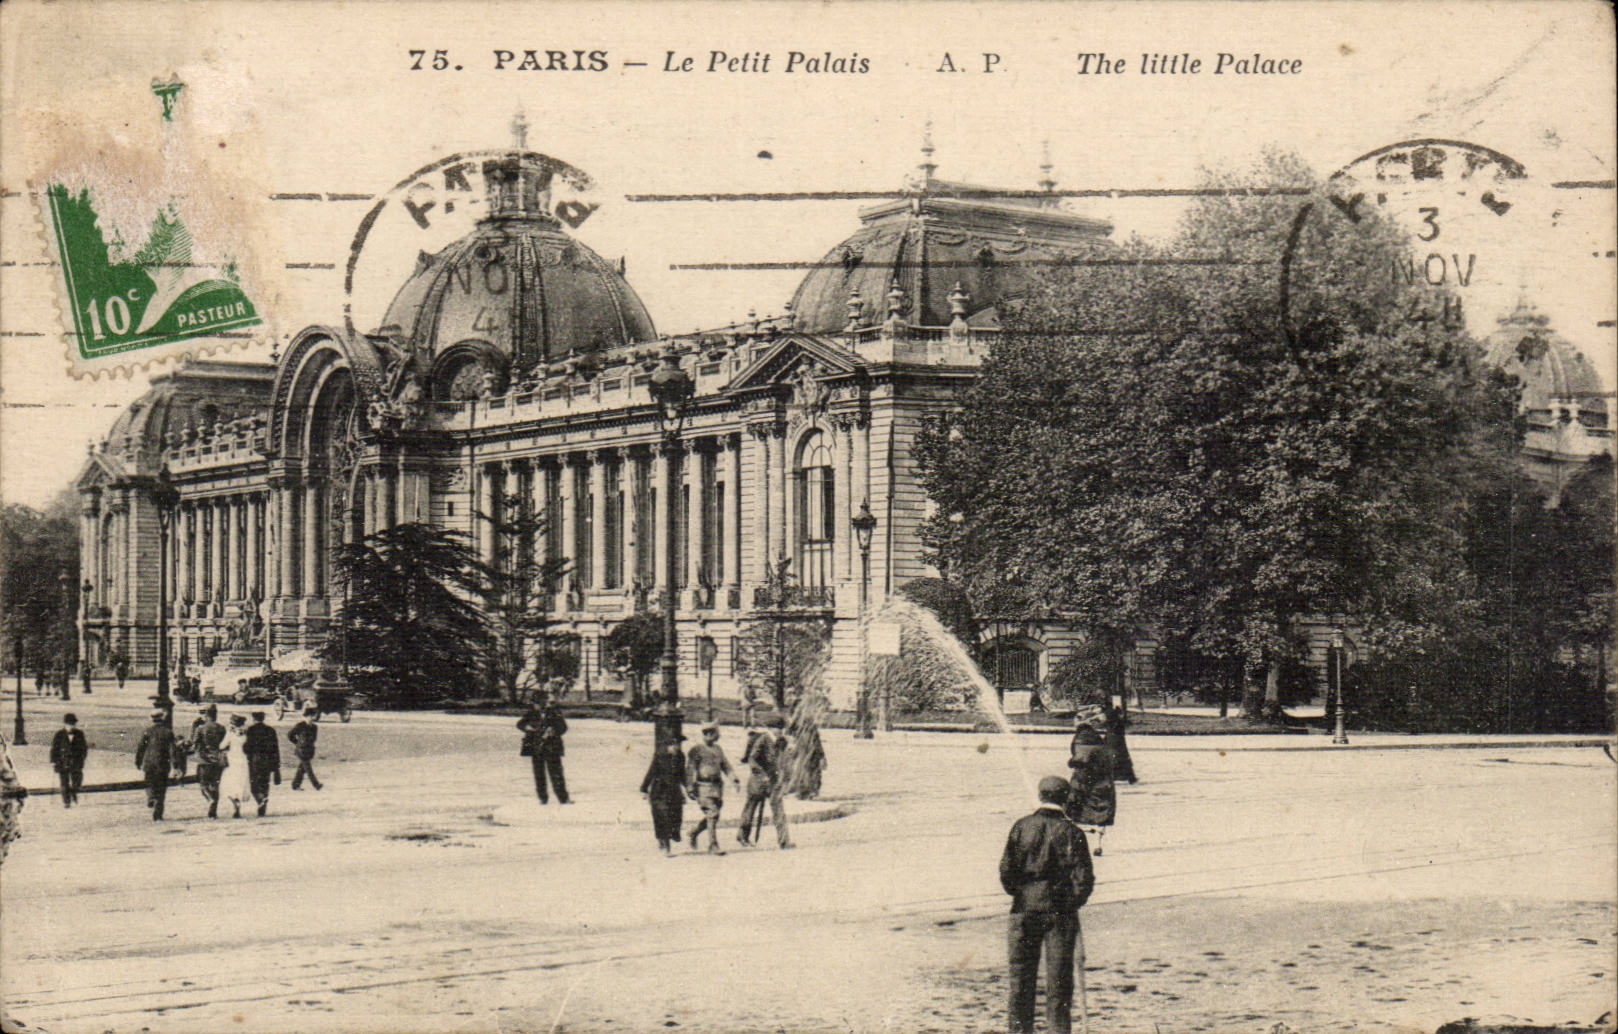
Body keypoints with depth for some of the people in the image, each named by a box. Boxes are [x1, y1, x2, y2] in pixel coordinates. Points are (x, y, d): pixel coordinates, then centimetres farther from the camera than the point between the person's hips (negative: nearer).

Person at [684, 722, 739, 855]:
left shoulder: (718, 749, 16)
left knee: (712, 816, 8)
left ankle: (694, 831, 34)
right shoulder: (696, 750, -3)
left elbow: (725, 766, 20)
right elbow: (689, 770, -5)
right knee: (712, 815, -14)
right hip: (703, 787, -6)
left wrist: (734, 780, 8)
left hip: (717, 787, 6)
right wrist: (690, 788, -10)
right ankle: (713, 846, -12)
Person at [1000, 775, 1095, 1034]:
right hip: (1061, 913, -1)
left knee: (1021, 975, 10)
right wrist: (1072, 903, 8)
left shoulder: (1021, 827, -3)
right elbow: (1084, 878, -7)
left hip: (1025, 909, 1)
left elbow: (1006, 869, -4)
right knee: (1059, 978, 6)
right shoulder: (1072, 832, -5)